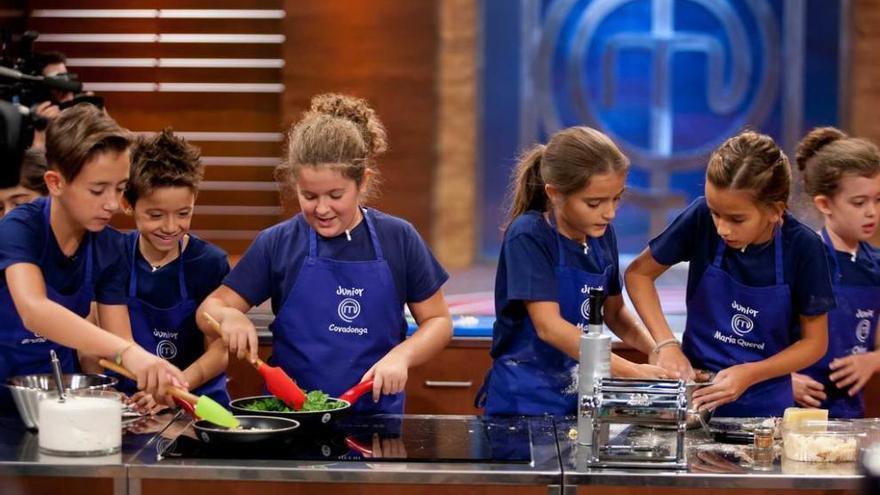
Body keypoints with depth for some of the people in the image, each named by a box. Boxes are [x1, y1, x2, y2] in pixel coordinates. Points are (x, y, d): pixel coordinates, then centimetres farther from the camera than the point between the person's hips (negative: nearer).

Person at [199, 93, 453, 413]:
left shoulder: (398, 239, 4)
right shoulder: (277, 244, 4)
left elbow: (438, 321, 11)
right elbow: (209, 309, 7)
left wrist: (402, 355, -8)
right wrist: (230, 316, -15)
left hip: (376, 415, 0)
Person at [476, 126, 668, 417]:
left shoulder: (603, 234, 6)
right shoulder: (528, 236, -13)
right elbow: (549, 326, -20)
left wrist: (659, 352, -2)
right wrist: (630, 371, -22)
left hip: (580, 397, 5)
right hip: (526, 401, -5)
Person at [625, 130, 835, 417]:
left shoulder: (802, 248, -13)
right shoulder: (702, 220, -11)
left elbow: (814, 342, -3)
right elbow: (639, 273, 2)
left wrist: (750, 374, -16)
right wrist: (666, 343, -9)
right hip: (695, 389, 0)